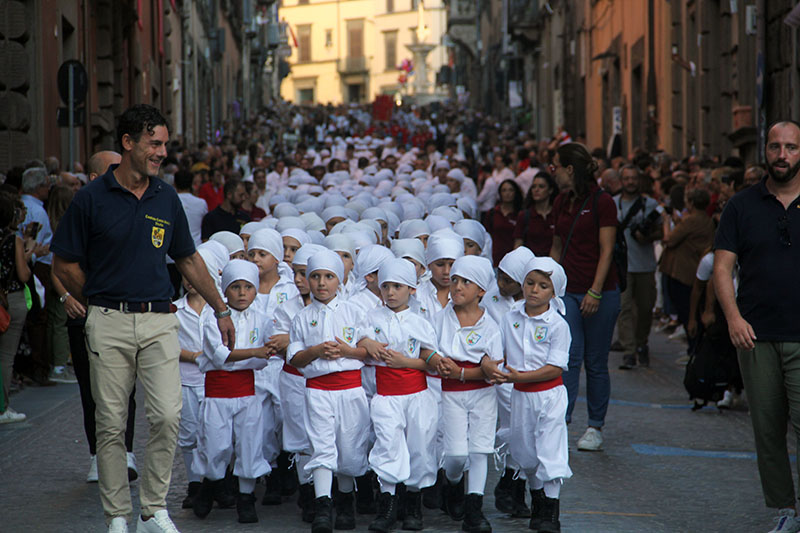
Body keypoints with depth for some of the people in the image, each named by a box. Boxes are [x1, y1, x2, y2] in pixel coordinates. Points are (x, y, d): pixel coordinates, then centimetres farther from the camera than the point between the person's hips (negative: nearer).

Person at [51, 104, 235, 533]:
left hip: (159, 322, 3)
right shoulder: (92, 198, -4)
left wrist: (221, 309, 22)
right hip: (109, 324, -3)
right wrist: (100, 304, 9)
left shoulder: (166, 198, 9)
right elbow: (65, 264, 3)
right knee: (111, 424, 2)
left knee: (168, 416, -8)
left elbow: (188, 260, 20)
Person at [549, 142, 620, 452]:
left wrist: (595, 291, -17)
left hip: (600, 292, -4)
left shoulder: (602, 202, -7)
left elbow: (606, 251, -10)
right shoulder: (561, 202, 12)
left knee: (596, 362, 3)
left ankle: (595, 428, 13)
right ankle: (561, 418, -14)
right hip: (567, 290, 4)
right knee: (570, 355, -9)